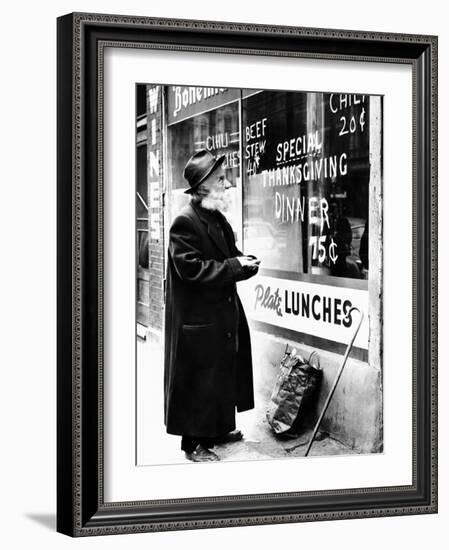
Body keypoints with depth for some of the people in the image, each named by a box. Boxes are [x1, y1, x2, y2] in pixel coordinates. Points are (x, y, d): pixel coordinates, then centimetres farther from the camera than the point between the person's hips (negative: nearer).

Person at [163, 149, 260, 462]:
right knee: (197, 380, -1)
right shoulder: (185, 222, -18)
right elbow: (192, 269, -24)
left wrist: (245, 262, -3)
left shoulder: (219, 219, 11)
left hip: (224, 315, 9)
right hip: (197, 320, -9)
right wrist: (235, 266, -21)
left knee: (225, 372, 18)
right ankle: (194, 442, 9)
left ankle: (218, 428, 32)